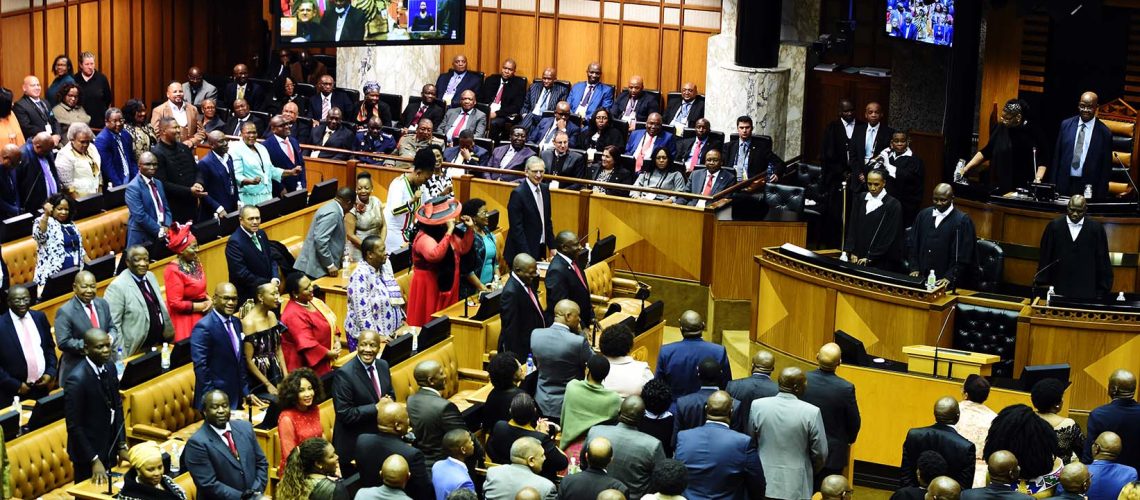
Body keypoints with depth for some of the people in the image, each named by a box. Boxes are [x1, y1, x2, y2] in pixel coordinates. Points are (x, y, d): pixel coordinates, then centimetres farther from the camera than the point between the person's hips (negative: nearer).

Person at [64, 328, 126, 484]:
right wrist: (94, 460, -20)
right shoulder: (77, 379, -24)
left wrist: (122, 445, 5)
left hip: (110, 449, 7)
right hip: (88, 450, -7)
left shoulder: (110, 368, -2)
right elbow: (74, 426, -21)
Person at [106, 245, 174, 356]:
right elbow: (112, 324, -18)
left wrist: (169, 336, 15)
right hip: (136, 350, -7)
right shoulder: (118, 286, -17)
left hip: (159, 344, 7)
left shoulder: (150, 276, 6)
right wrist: (122, 354, -18)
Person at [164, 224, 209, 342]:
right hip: (184, 318, -7)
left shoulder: (195, 263, 4)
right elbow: (175, 303, -19)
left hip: (201, 316, 7)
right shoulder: (173, 270, -18)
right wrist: (202, 306, -14)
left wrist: (208, 300, -3)